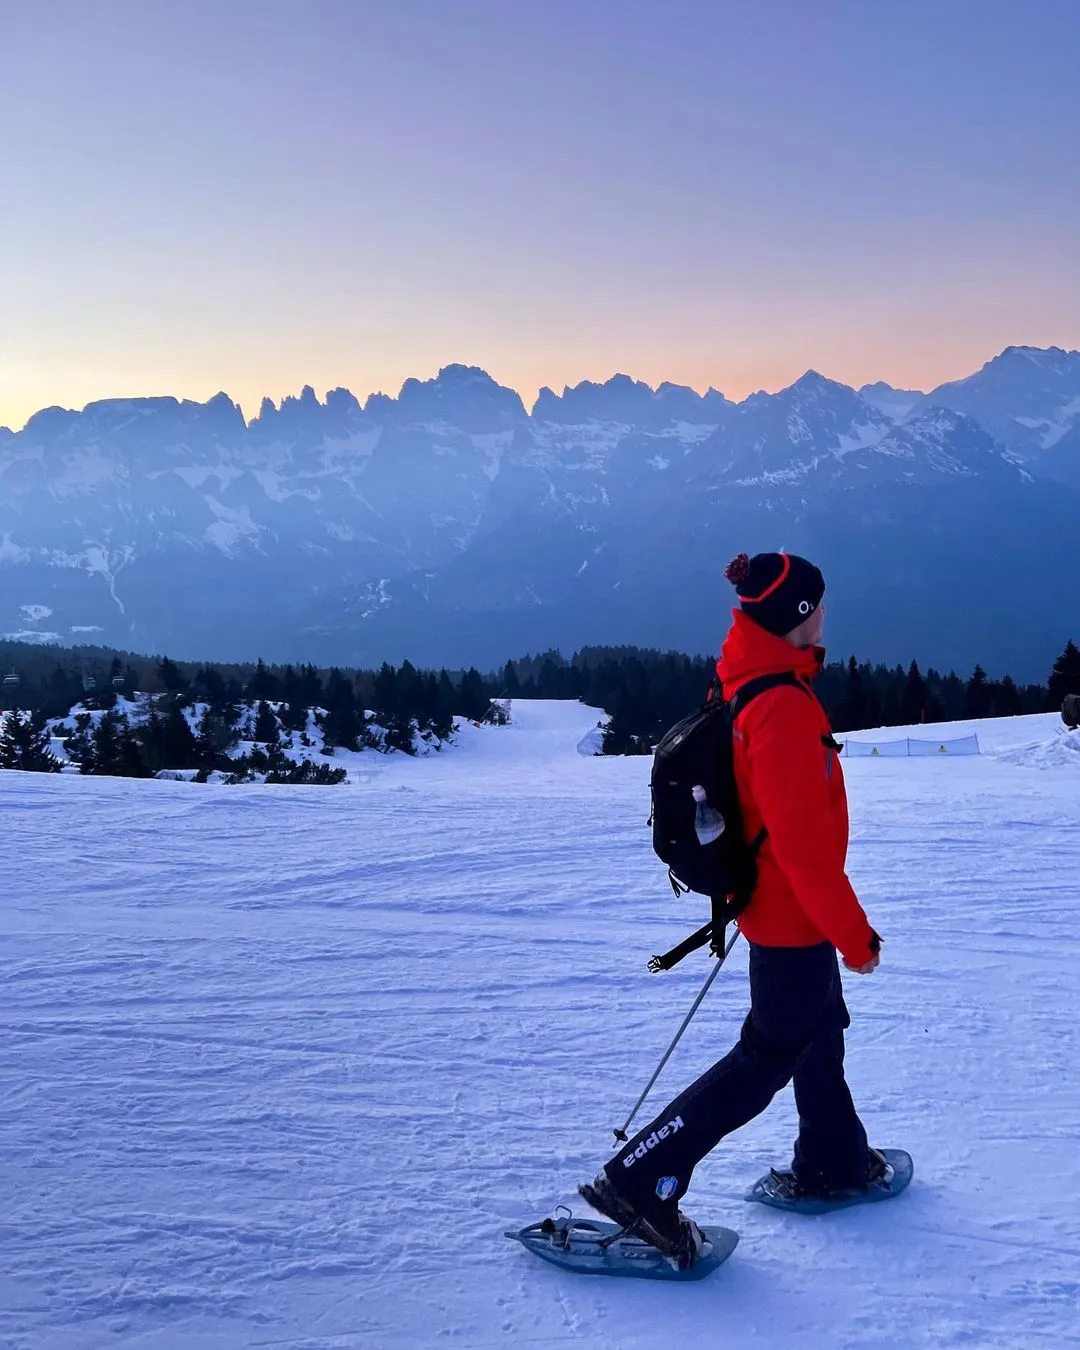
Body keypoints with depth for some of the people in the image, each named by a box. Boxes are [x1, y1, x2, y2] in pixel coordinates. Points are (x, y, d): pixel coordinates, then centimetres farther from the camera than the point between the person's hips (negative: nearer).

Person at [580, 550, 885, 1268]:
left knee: (821, 1033, 25)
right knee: (765, 1058, 0)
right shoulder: (784, 705, -27)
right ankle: (640, 1182, 2)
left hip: (775, 907, 10)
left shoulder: (751, 690, 4)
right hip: (795, 920, -10)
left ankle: (832, 1161, 44)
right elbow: (803, 839, -28)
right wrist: (856, 934, -19)